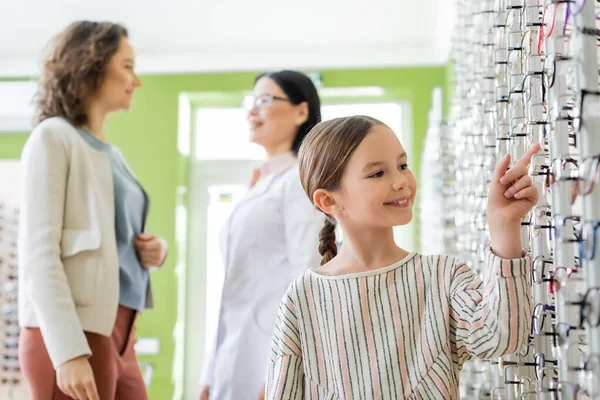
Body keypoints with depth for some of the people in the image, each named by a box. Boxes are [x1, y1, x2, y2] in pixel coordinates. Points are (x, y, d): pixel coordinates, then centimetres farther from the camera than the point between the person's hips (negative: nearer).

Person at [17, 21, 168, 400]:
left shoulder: (112, 152, 18)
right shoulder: (53, 138, -5)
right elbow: (39, 253, -14)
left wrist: (156, 249, 4)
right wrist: (68, 352, -22)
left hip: (116, 333, 8)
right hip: (73, 336, -8)